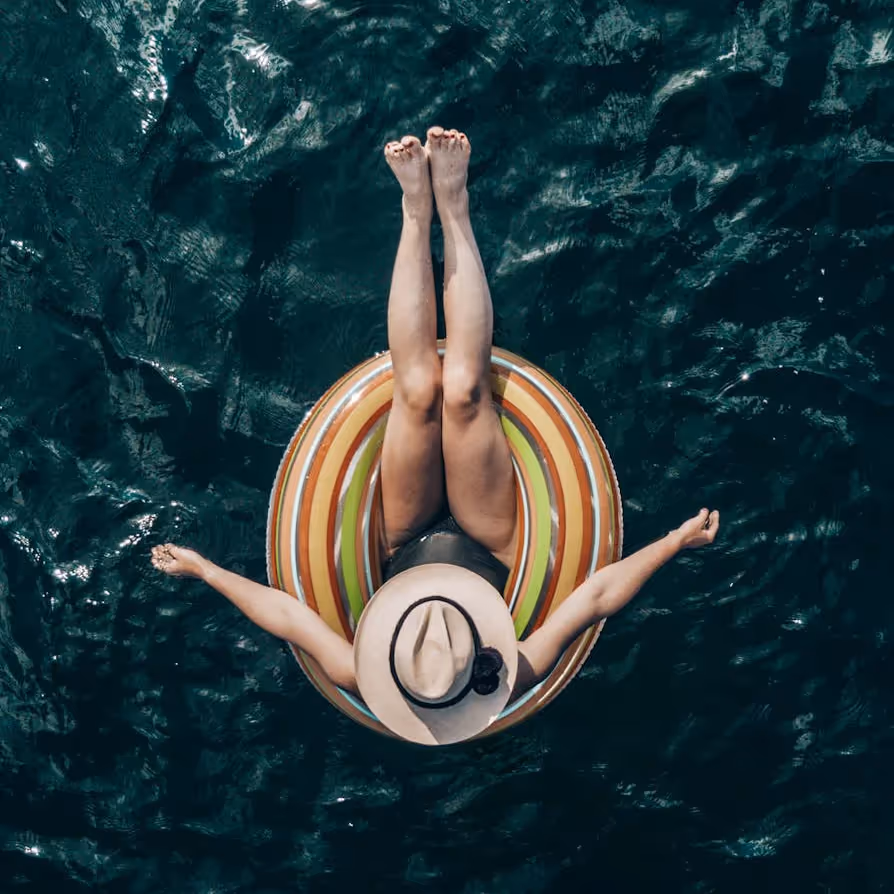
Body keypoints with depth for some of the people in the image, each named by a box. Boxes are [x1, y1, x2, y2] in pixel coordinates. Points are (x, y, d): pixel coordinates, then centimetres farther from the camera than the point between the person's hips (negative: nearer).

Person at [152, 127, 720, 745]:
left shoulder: (363, 683, -38)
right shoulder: (517, 683, -39)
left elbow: (286, 613, -23)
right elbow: (596, 597, -28)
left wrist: (201, 568, -14)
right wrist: (678, 543, -24)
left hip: (407, 543, 0)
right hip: (487, 543, 0)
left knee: (420, 391, -20)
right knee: (462, 391, -20)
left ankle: (419, 212, -1)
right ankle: (451, 207, -2)